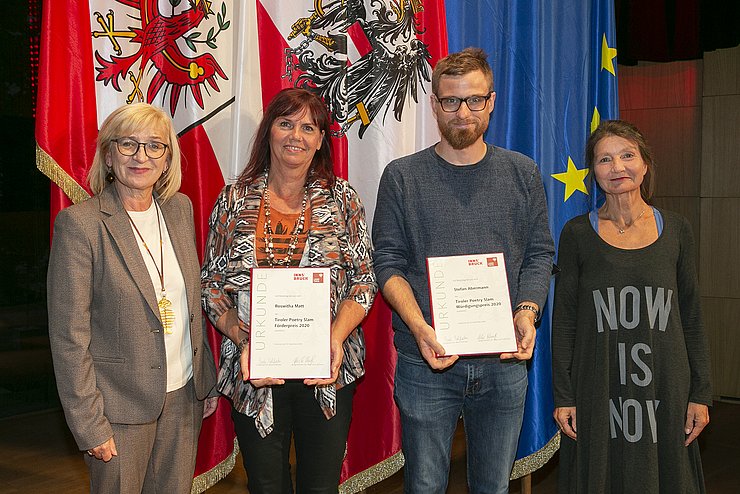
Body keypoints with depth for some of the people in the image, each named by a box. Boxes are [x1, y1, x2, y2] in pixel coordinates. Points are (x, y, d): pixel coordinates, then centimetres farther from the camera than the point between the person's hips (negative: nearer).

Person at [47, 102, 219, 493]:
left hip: (184, 395, 5)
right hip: (120, 406, -5)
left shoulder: (180, 209, 4)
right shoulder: (80, 223, -14)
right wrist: (89, 424, -14)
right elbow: (69, 337, -14)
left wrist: (207, 379, 14)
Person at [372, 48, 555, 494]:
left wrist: (527, 313, -11)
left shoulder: (523, 173, 7)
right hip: (425, 363, -1)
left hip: (504, 362, 2)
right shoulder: (402, 177, 1)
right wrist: (419, 328, -18)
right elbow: (389, 263, -3)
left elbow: (539, 255, 7)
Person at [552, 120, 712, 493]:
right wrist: (563, 396, -3)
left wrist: (700, 394, 3)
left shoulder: (675, 230, 4)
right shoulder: (577, 233, -1)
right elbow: (564, 319, 0)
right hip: (598, 389, -1)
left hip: (664, 385, 2)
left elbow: (691, 318, 7)